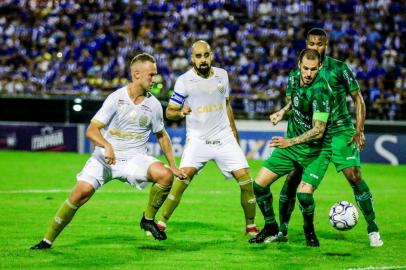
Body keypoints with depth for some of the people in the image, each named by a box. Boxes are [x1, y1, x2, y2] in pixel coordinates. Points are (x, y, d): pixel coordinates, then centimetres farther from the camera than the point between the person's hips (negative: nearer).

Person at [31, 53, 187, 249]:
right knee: (82, 191, -22)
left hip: (134, 159, 2)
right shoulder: (116, 98, -8)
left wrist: (173, 166, 16)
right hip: (105, 158, -2)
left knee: (165, 175, -25)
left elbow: (161, 136, 19)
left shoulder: (153, 105, 2)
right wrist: (106, 145, -33)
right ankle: (48, 239, -6)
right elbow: (92, 130, -13)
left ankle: (148, 219, -1)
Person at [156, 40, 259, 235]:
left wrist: (234, 132, 22)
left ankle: (251, 226, 9)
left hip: (224, 137, 4)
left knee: (245, 177, -7)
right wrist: (180, 112, -25)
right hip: (197, 138, -3)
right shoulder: (184, 81, -5)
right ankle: (161, 223, -13)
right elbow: (169, 111, -3)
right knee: (184, 175, -23)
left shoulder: (222, 75, 8)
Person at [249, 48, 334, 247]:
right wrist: (283, 111, 10)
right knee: (259, 185, 1)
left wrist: (291, 141, -35)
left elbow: (318, 131, -29)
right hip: (290, 144, 7)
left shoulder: (320, 90, -27)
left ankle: (309, 231, 8)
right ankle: (271, 229, 23)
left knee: (304, 193, -24)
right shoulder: (294, 77, -4)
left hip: (315, 150, -7)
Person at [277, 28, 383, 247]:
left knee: (354, 176, -14)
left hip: (340, 131, -3)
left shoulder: (339, 69, -6)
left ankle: (373, 231, -3)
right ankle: (281, 231, 9)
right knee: (292, 178, -5)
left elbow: (358, 98, -2)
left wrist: (359, 130, -9)